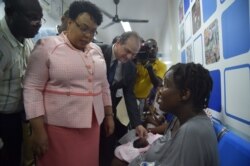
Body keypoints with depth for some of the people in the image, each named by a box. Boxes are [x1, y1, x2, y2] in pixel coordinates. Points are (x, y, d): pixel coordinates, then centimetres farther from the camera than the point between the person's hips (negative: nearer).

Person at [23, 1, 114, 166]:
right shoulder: (47, 46, -7)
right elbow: (32, 89, -10)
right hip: (58, 127, -4)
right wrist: (38, 130, -13)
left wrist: (109, 115, 15)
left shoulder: (97, 50, 8)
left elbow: (104, 86, 15)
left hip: (91, 125, 5)